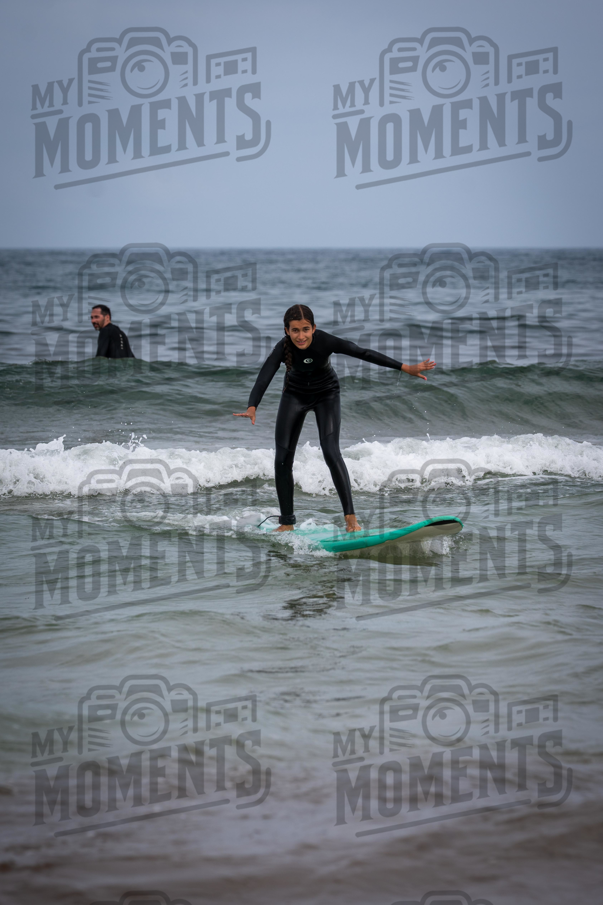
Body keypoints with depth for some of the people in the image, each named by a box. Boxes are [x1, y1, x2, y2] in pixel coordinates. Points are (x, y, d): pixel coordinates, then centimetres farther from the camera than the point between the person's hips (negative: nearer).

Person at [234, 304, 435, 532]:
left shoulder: (325, 341, -32)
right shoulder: (283, 348, -31)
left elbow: (364, 353, -29)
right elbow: (264, 378, -42)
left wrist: (406, 368, -31)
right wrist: (252, 408, -61)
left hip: (326, 395, -2)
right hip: (295, 395, 2)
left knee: (331, 452, -19)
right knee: (283, 459, -3)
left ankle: (350, 516, -14)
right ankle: (287, 522, 11)